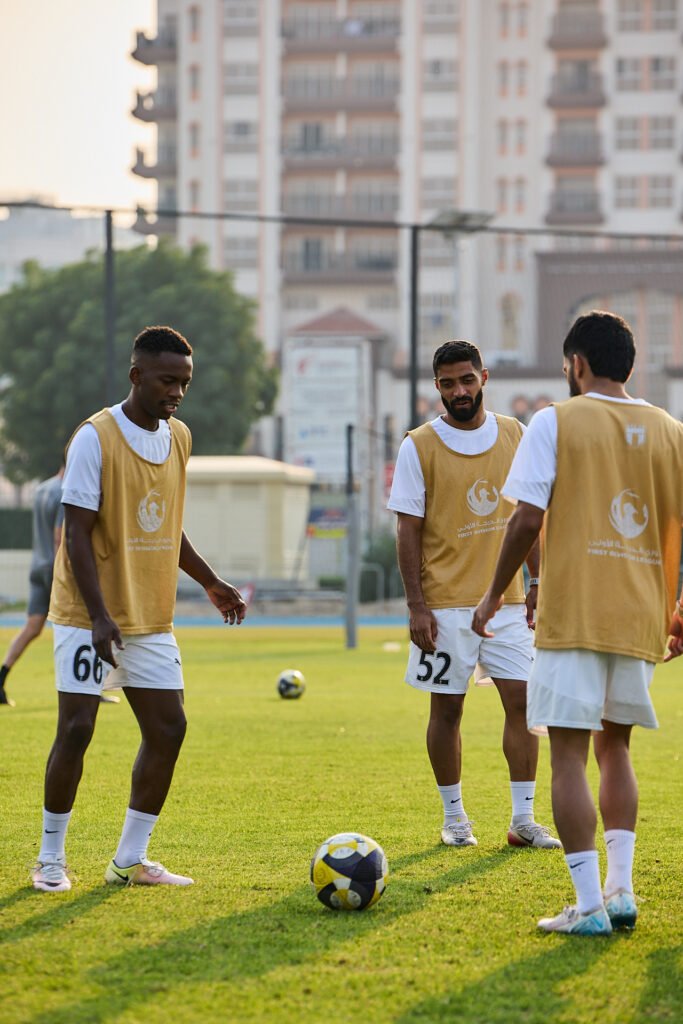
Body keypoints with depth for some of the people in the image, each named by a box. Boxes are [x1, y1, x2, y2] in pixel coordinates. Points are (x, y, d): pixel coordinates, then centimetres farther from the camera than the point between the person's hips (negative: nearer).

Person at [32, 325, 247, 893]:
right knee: (77, 728, -9)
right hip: (90, 614, -7)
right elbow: (78, 532, -16)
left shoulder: (179, 437, 9)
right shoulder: (95, 437, -13)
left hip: (152, 620, 7)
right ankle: (51, 858, 4)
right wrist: (99, 616, -23)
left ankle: (130, 860, 9)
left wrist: (211, 582, 18)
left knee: (168, 728, 1)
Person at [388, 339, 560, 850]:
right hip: (446, 602, -3)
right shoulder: (419, 446, -4)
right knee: (447, 708, 3)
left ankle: (524, 819, 2)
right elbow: (409, 530, -4)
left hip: (507, 599, 3)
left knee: (523, 701, -3)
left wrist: (536, 583, 7)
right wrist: (417, 606, -10)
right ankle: (454, 817, 15)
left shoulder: (514, 435, 6)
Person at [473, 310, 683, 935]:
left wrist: (495, 594, 3)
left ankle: (589, 906, -9)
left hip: (573, 617, -4)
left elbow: (529, 518, -8)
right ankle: (621, 889, 11)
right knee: (614, 744, 19)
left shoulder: (556, 422, -3)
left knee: (569, 752, -2)